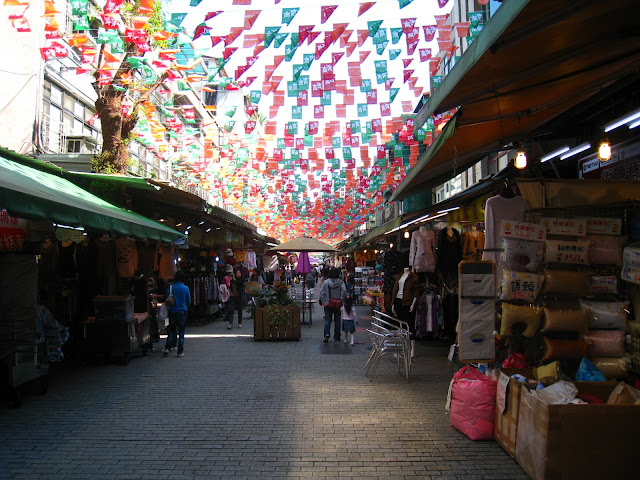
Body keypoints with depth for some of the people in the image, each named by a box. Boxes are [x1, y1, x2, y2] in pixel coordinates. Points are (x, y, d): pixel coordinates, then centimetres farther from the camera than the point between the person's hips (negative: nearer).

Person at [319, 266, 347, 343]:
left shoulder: (326, 282, -4)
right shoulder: (341, 282, -6)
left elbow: (322, 292, -6)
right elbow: (344, 291, -18)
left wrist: (323, 301, 0)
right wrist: (343, 301, -7)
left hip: (328, 304, 0)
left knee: (327, 319, 7)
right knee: (337, 320, 10)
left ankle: (327, 334, -15)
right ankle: (337, 337, 15)